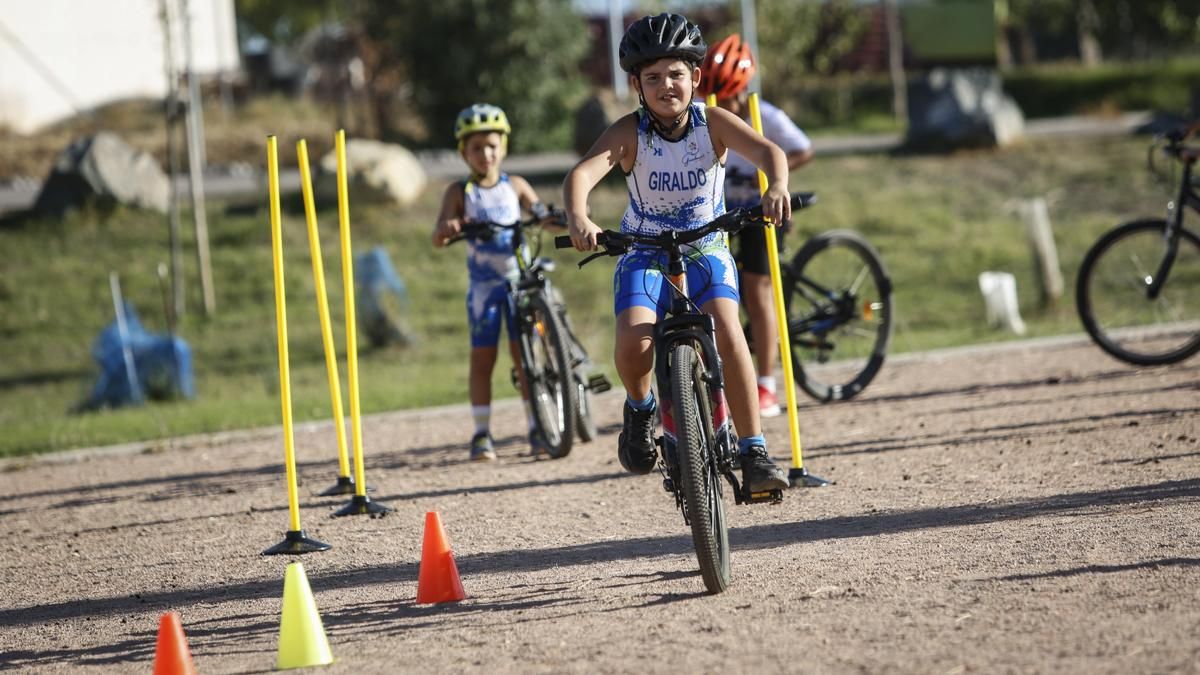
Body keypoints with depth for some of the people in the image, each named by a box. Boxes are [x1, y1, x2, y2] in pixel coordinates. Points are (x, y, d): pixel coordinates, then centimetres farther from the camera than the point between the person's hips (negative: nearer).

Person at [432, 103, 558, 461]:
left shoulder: (514, 186, 5)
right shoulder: (460, 192, -1)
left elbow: (544, 216, -2)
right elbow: (438, 239, -10)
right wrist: (447, 228, -33)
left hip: (519, 280, 1)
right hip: (483, 284, -1)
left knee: (525, 353, -3)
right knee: (482, 357, -2)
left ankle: (536, 429, 2)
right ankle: (482, 434, 4)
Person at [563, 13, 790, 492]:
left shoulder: (713, 123, -12)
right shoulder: (629, 133, -15)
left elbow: (766, 150, -28)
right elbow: (582, 173, -31)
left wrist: (776, 186, -51)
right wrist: (577, 218, -53)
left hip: (706, 251, 0)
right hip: (645, 254, 0)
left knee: (728, 333, -26)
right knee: (633, 340, -26)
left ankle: (754, 453, -20)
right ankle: (640, 408, 10)